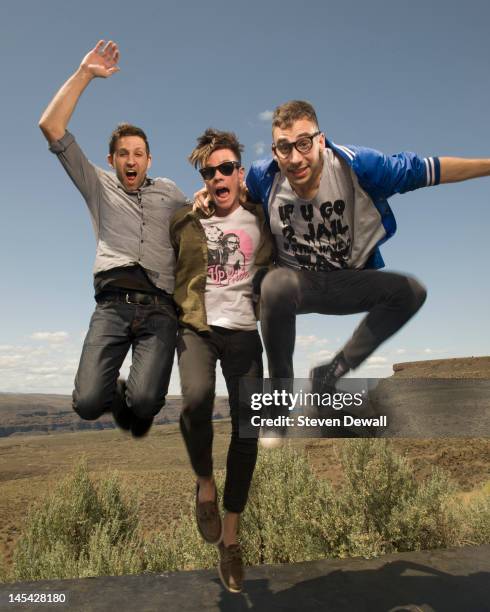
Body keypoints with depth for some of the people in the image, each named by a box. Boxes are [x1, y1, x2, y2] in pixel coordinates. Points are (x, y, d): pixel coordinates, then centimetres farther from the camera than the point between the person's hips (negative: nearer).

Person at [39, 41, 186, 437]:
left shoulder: (168, 191, 25)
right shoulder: (100, 187, 20)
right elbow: (51, 128, 12)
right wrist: (84, 74, 10)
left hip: (160, 308, 0)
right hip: (113, 304, 0)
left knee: (145, 401, -21)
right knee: (88, 403, -16)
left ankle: (134, 405, 18)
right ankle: (117, 394, 21)